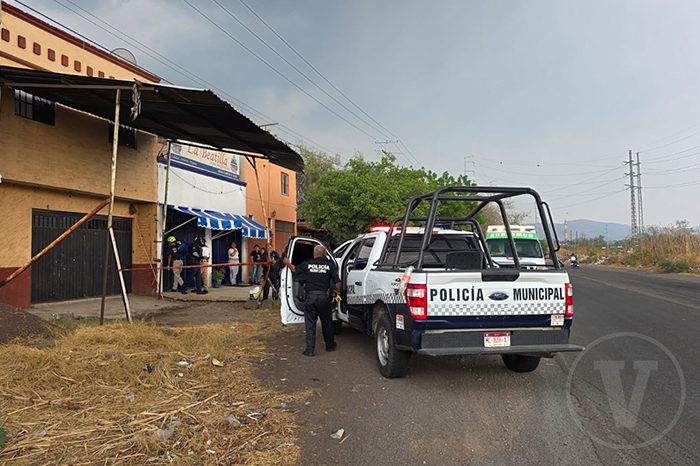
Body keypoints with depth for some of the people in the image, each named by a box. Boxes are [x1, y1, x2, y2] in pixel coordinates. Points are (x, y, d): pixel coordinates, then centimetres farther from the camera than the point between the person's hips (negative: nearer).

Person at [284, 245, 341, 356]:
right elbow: (337, 282, -2)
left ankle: (309, 349, 6)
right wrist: (338, 292, 18)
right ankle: (330, 345, 30)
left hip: (310, 296, 0)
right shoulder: (330, 265, 0)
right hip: (324, 296, 1)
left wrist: (287, 263, 38)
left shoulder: (307, 264, 0)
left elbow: (295, 269, 18)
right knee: (327, 323, 17)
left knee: (310, 324, 7)